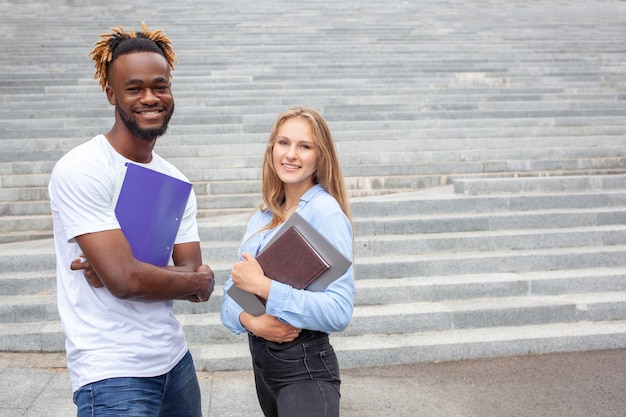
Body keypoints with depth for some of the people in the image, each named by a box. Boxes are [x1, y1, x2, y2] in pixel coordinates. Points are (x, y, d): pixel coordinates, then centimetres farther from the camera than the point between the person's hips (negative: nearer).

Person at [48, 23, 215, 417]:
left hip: (175, 358, 7)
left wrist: (118, 270, -19)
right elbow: (125, 279, -22)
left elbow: (191, 269, -1)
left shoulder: (176, 180, 6)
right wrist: (201, 282, -7)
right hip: (114, 373, -6)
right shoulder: (81, 170, -15)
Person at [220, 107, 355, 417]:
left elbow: (339, 311, -24)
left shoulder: (326, 212, -17)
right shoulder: (263, 216, 4)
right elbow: (232, 290, 2)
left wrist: (264, 287, -26)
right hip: (261, 359, 7)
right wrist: (248, 319, -18)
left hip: (305, 368, -7)